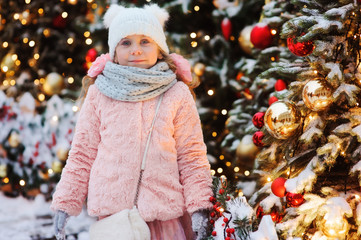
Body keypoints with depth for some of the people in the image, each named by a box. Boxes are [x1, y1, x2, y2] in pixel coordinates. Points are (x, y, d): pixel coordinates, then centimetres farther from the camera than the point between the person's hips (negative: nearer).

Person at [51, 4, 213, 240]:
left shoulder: (177, 94, 4)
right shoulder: (98, 94, 5)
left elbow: (191, 155, 5)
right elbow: (83, 153, 10)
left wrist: (199, 207, -3)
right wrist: (65, 203, 6)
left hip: (165, 214, 0)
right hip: (111, 210, 1)